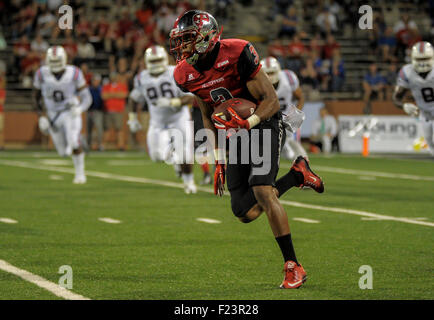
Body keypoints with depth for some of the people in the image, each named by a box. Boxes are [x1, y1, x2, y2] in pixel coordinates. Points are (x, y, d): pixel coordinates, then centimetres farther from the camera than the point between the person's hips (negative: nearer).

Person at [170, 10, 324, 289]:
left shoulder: (236, 54, -24)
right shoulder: (186, 75, -4)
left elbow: (271, 101, -19)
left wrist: (247, 123, -36)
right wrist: (219, 161, 8)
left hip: (263, 123, -6)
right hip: (235, 135, 7)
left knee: (262, 191, -25)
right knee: (246, 213, -4)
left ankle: (293, 266, -17)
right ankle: (298, 175, 19)